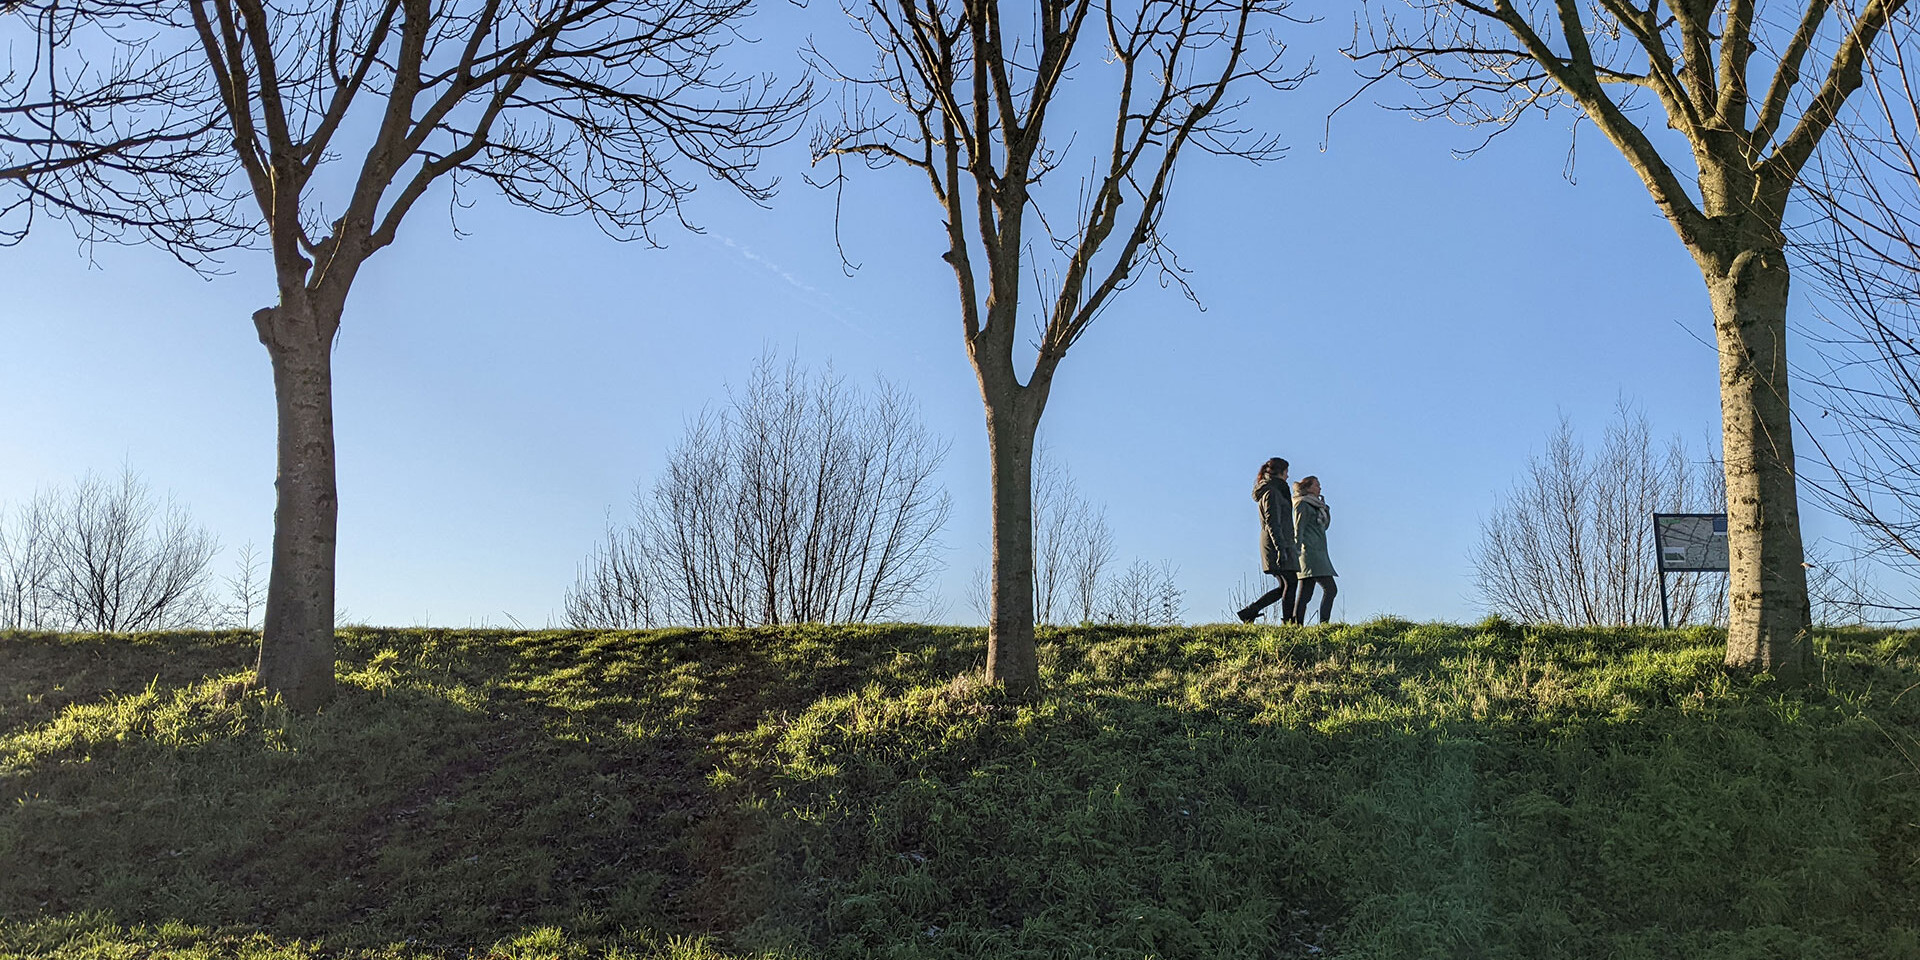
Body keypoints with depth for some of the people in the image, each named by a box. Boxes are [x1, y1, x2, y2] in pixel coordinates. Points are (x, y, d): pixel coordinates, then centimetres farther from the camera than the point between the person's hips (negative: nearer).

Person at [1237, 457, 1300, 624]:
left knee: (1285, 587, 8)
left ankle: (1249, 611, 8)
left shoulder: (1274, 491, 22)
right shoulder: (1271, 492, -10)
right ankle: (1289, 622, -11)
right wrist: (1281, 548, -25)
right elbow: (1272, 523, -19)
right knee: (1291, 583, -9)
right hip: (1277, 542, -10)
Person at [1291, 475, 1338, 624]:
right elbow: (1298, 530, -12)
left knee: (1305, 594, 3)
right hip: (1310, 552, -10)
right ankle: (1324, 624, -22)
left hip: (1317, 554, 10)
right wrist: (1297, 551, -20)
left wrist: (1324, 506, 16)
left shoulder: (1313, 506, 24)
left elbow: (1325, 525, 27)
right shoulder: (1303, 504, -4)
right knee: (1330, 589, -16)